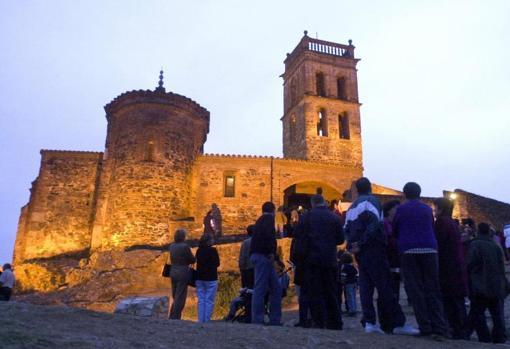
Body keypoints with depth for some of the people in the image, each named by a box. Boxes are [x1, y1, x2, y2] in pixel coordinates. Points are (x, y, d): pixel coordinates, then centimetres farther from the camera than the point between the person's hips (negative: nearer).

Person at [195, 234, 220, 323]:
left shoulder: (198, 250, 5)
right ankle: (206, 321, -1)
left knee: (201, 300, 10)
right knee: (209, 300, 0)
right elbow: (217, 263, -5)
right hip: (211, 278, -5)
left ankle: (201, 320, 10)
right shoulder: (213, 250, -11)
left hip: (199, 278, 5)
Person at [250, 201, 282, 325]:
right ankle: (257, 320, -4)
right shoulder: (269, 218, -2)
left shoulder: (260, 220, 24)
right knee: (260, 288, -7)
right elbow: (269, 234, -22)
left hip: (257, 255, 9)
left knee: (276, 288, 11)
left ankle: (275, 320, 14)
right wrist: (272, 252, -19)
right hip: (264, 256, -9)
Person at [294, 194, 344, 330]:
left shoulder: (306, 217, -3)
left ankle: (318, 322, 1)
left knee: (314, 292, 2)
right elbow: (340, 239, 8)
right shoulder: (335, 218, 4)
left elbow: (299, 237, -5)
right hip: (330, 260, 3)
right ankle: (335, 323, 16)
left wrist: (303, 253, 10)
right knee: (331, 292, 12)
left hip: (312, 259, -3)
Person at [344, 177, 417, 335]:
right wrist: (362, 243, -16)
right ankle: (397, 323, -3)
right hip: (373, 248, -7)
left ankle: (369, 322, 3)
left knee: (365, 286, 5)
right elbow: (374, 224, -17)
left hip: (359, 251, 7)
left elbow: (347, 229, 14)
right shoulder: (372, 200, -3)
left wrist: (351, 245, 4)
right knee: (384, 286, -6)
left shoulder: (352, 207, 19)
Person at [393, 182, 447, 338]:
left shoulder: (400, 209, 6)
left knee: (415, 290, 0)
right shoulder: (427, 209, 14)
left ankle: (425, 327, -6)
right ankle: (439, 328, -2)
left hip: (409, 251, -2)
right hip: (430, 250, 3)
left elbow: (395, 231, 13)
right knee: (433, 290, 5)